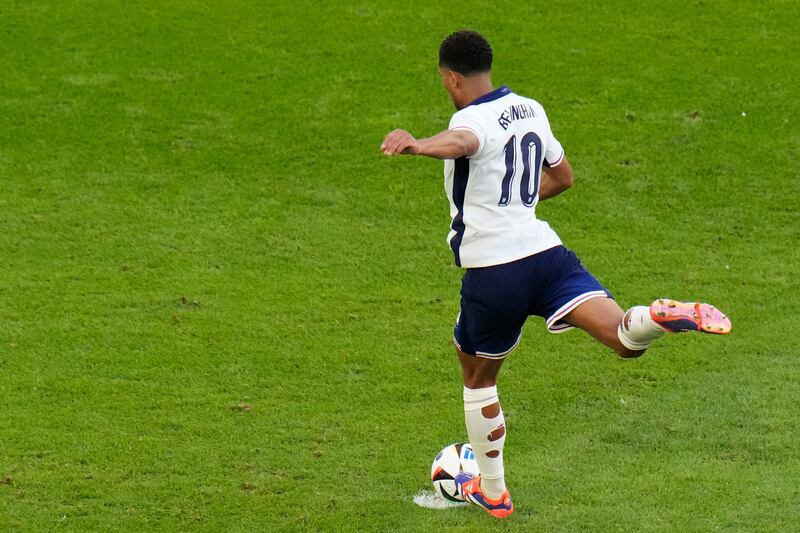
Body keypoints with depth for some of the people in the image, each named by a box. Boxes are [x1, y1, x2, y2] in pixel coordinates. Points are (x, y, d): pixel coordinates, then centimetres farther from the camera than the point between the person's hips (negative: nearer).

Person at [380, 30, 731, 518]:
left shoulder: (472, 118, -9)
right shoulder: (530, 109, 15)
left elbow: (461, 142, -36)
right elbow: (562, 176, 30)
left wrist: (417, 145, -57)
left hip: (492, 272, -5)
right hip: (548, 254, 5)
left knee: (478, 376, 19)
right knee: (625, 340, -12)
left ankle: (492, 493, 31)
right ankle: (664, 317, -47)